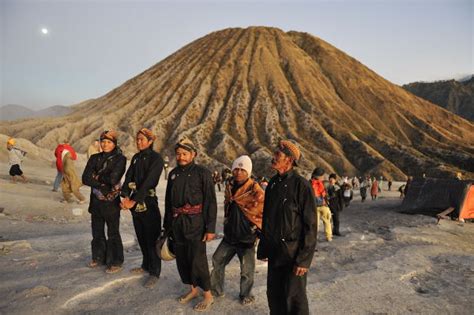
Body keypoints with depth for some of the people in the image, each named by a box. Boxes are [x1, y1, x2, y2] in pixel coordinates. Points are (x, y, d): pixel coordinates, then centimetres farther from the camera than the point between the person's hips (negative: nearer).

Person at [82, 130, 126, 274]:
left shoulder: (120, 159, -8)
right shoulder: (94, 158, 6)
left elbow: (113, 179, -20)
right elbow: (85, 178, -5)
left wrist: (97, 177, -7)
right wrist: (103, 183, -15)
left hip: (111, 201, -5)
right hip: (96, 200, 5)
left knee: (113, 233, 4)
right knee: (97, 231, 17)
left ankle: (115, 262, 17)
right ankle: (98, 257, 35)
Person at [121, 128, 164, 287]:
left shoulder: (156, 158, -10)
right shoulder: (136, 158, 12)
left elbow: (148, 182, -19)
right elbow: (129, 177, 3)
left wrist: (135, 201, -22)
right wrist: (126, 196, -12)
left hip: (148, 202, -7)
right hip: (135, 201, 7)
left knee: (151, 238, 0)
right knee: (141, 236, 16)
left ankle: (154, 273, 12)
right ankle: (146, 265, 34)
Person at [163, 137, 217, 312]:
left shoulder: (202, 173, -7)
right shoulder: (173, 173, 10)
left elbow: (210, 201, -9)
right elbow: (168, 201, 16)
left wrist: (210, 228, -12)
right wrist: (167, 225, 16)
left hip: (195, 223, -6)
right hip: (177, 222, 6)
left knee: (197, 259, -3)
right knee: (182, 257, 13)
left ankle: (208, 295, 16)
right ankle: (193, 289, 32)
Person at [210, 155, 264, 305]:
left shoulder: (256, 190, -16)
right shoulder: (229, 187, 4)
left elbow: (263, 213, -12)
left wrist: (259, 232, -9)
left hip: (246, 237, -6)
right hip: (229, 235, 6)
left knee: (246, 270, 6)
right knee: (217, 261, 14)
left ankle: (245, 295, 30)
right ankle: (216, 289, 34)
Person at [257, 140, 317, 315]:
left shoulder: (301, 185, -15)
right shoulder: (272, 183, 6)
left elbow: (310, 225, -15)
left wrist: (304, 259, -16)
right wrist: (263, 248, 15)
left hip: (293, 254, -6)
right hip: (274, 252, 6)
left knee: (294, 298, 6)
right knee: (274, 294, 16)